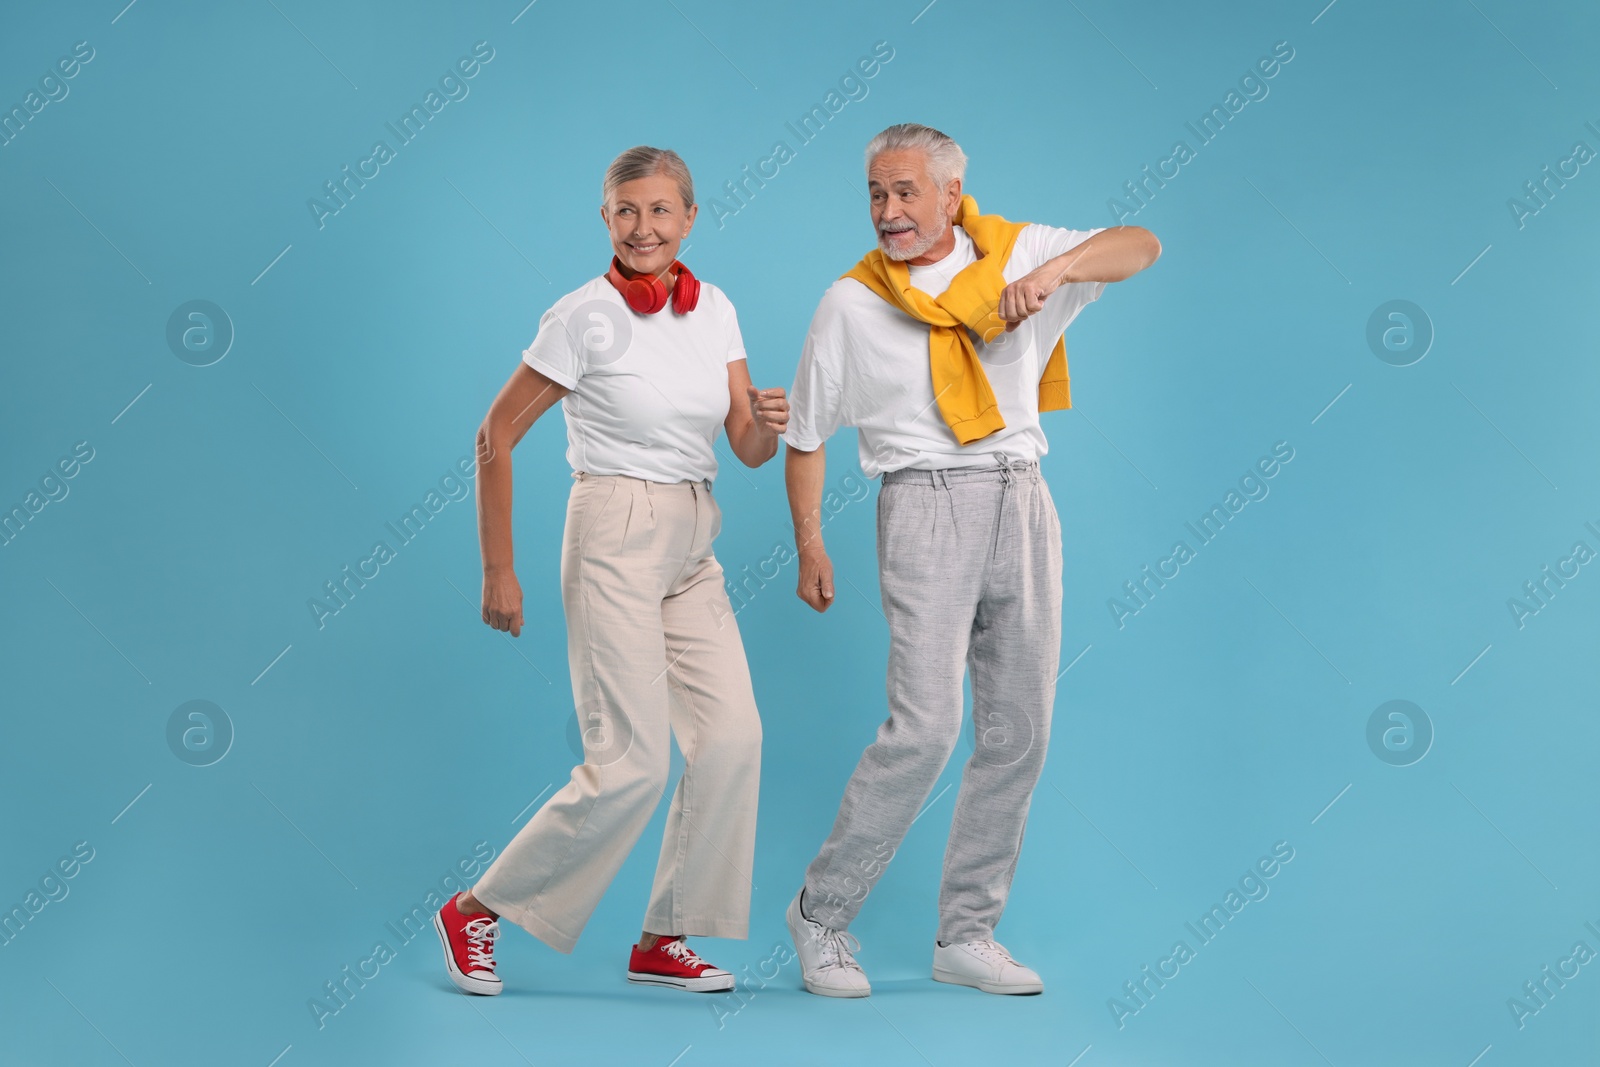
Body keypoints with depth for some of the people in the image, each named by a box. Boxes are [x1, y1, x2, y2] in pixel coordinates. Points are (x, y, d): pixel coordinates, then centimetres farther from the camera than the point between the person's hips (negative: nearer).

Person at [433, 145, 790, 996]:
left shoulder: (713, 310, 9)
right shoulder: (585, 317, -8)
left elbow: (748, 449, 9)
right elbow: (495, 437, -5)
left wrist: (768, 423, -15)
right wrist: (497, 570, -6)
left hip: (693, 553, 6)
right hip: (616, 538, -6)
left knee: (733, 734, -6)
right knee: (632, 763, -11)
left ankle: (663, 941, 7)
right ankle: (476, 910, 6)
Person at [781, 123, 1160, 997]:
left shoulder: (1018, 252, 8)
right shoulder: (852, 302, 3)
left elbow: (1139, 247, 0)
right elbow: (806, 435, 9)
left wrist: (1056, 270, -18)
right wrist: (810, 545, 3)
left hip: (1022, 502, 4)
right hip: (928, 502, -4)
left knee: (1019, 733, 5)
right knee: (925, 727, -15)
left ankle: (966, 934, 17)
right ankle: (821, 914, 0)